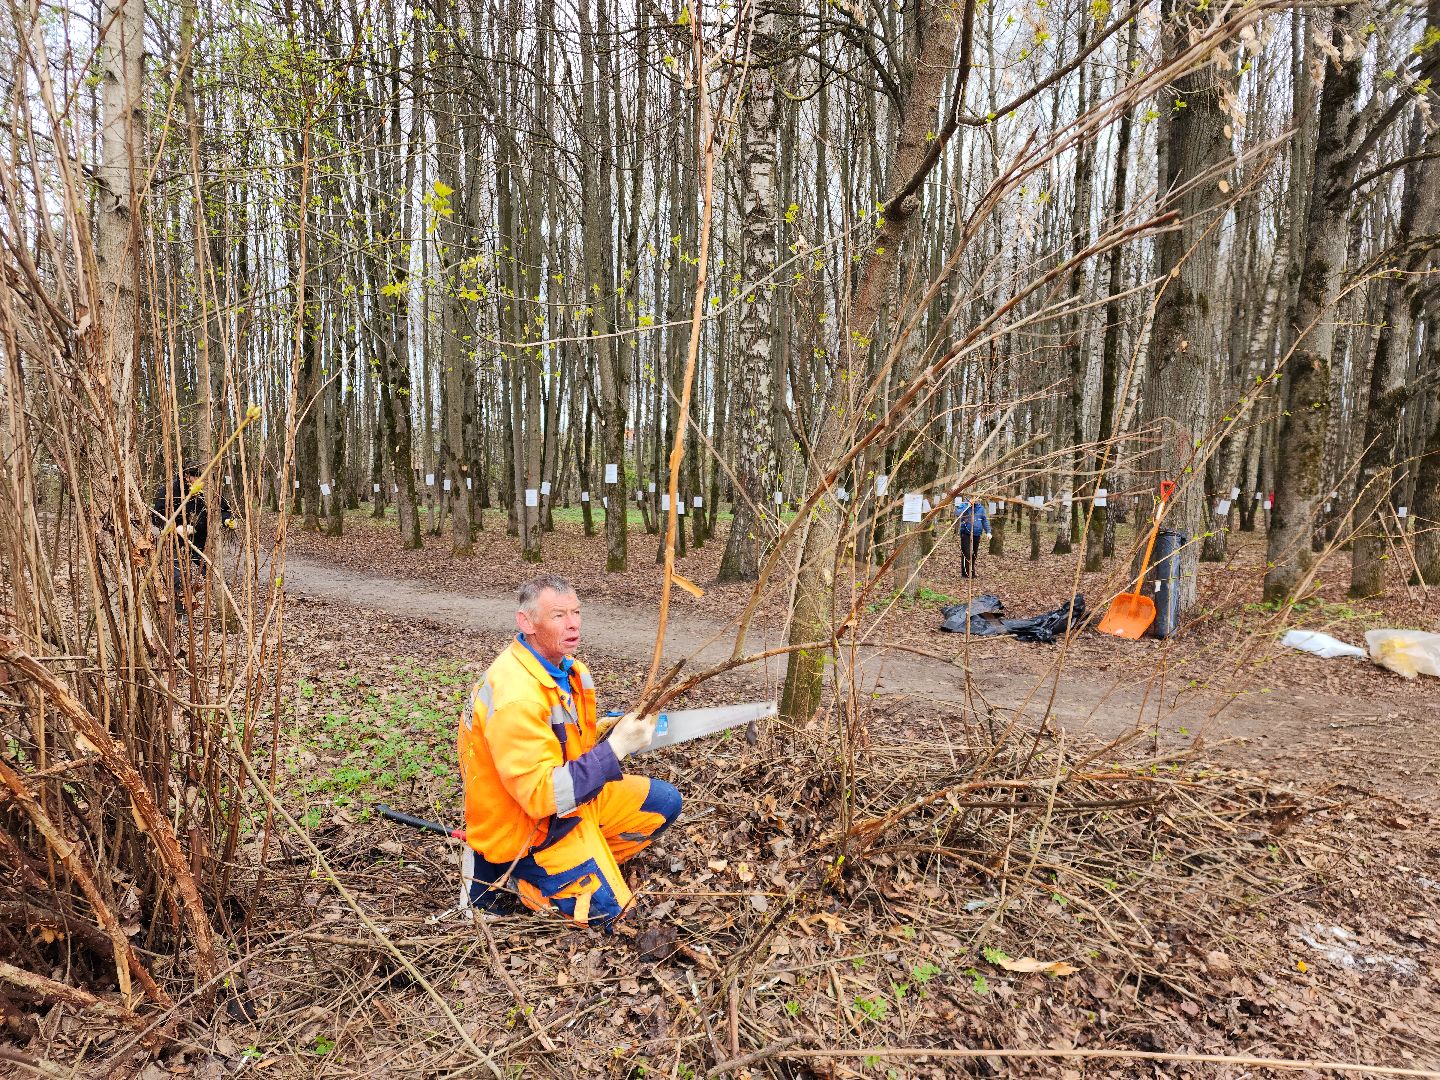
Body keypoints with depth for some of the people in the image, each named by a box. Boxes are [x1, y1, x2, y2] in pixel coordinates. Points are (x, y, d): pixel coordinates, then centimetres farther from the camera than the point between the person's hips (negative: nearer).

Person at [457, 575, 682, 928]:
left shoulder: (565, 665, -2)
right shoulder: (515, 696, -31)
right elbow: (540, 795, -31)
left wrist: (623, 732, -6)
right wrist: (615, 748, -32)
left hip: (569, 794, 9)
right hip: (523, 825, -8)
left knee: (663, 802, 8)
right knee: (607, 910, -14)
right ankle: (516, 875, 4)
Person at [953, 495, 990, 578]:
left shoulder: (980, 507, 11)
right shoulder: (963, 505, -4)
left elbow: (985, 520, 17)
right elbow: (958, 513, -21)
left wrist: (988, 531, 11)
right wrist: (967, 506, -25)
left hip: (977, 534, 5)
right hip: (966, 534, -5)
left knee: (974, 555, 11)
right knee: (966, 554, -12)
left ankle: (972, 572, 21)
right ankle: (965, 573, -8)